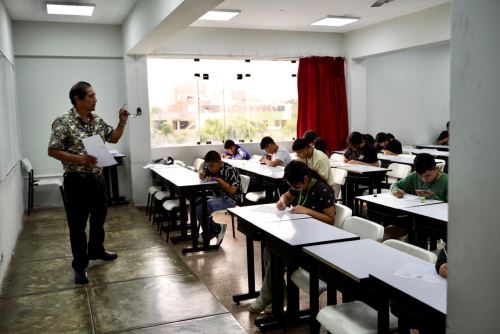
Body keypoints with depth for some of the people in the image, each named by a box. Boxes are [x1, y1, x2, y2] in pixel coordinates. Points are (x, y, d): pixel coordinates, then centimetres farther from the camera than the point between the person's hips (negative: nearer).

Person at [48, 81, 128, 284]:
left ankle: (96, 250, 40)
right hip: (77, 180, -7)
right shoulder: (63, 122, -14)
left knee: (99, 217, 20)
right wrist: (79, 159, -23)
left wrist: (122, 122, 2)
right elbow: (52, 151, -13)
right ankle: (80, 265, 14)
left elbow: (113, 138, 18)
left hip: (98, 178, 7)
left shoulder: (97, 120, 6)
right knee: (78, 224, 2)